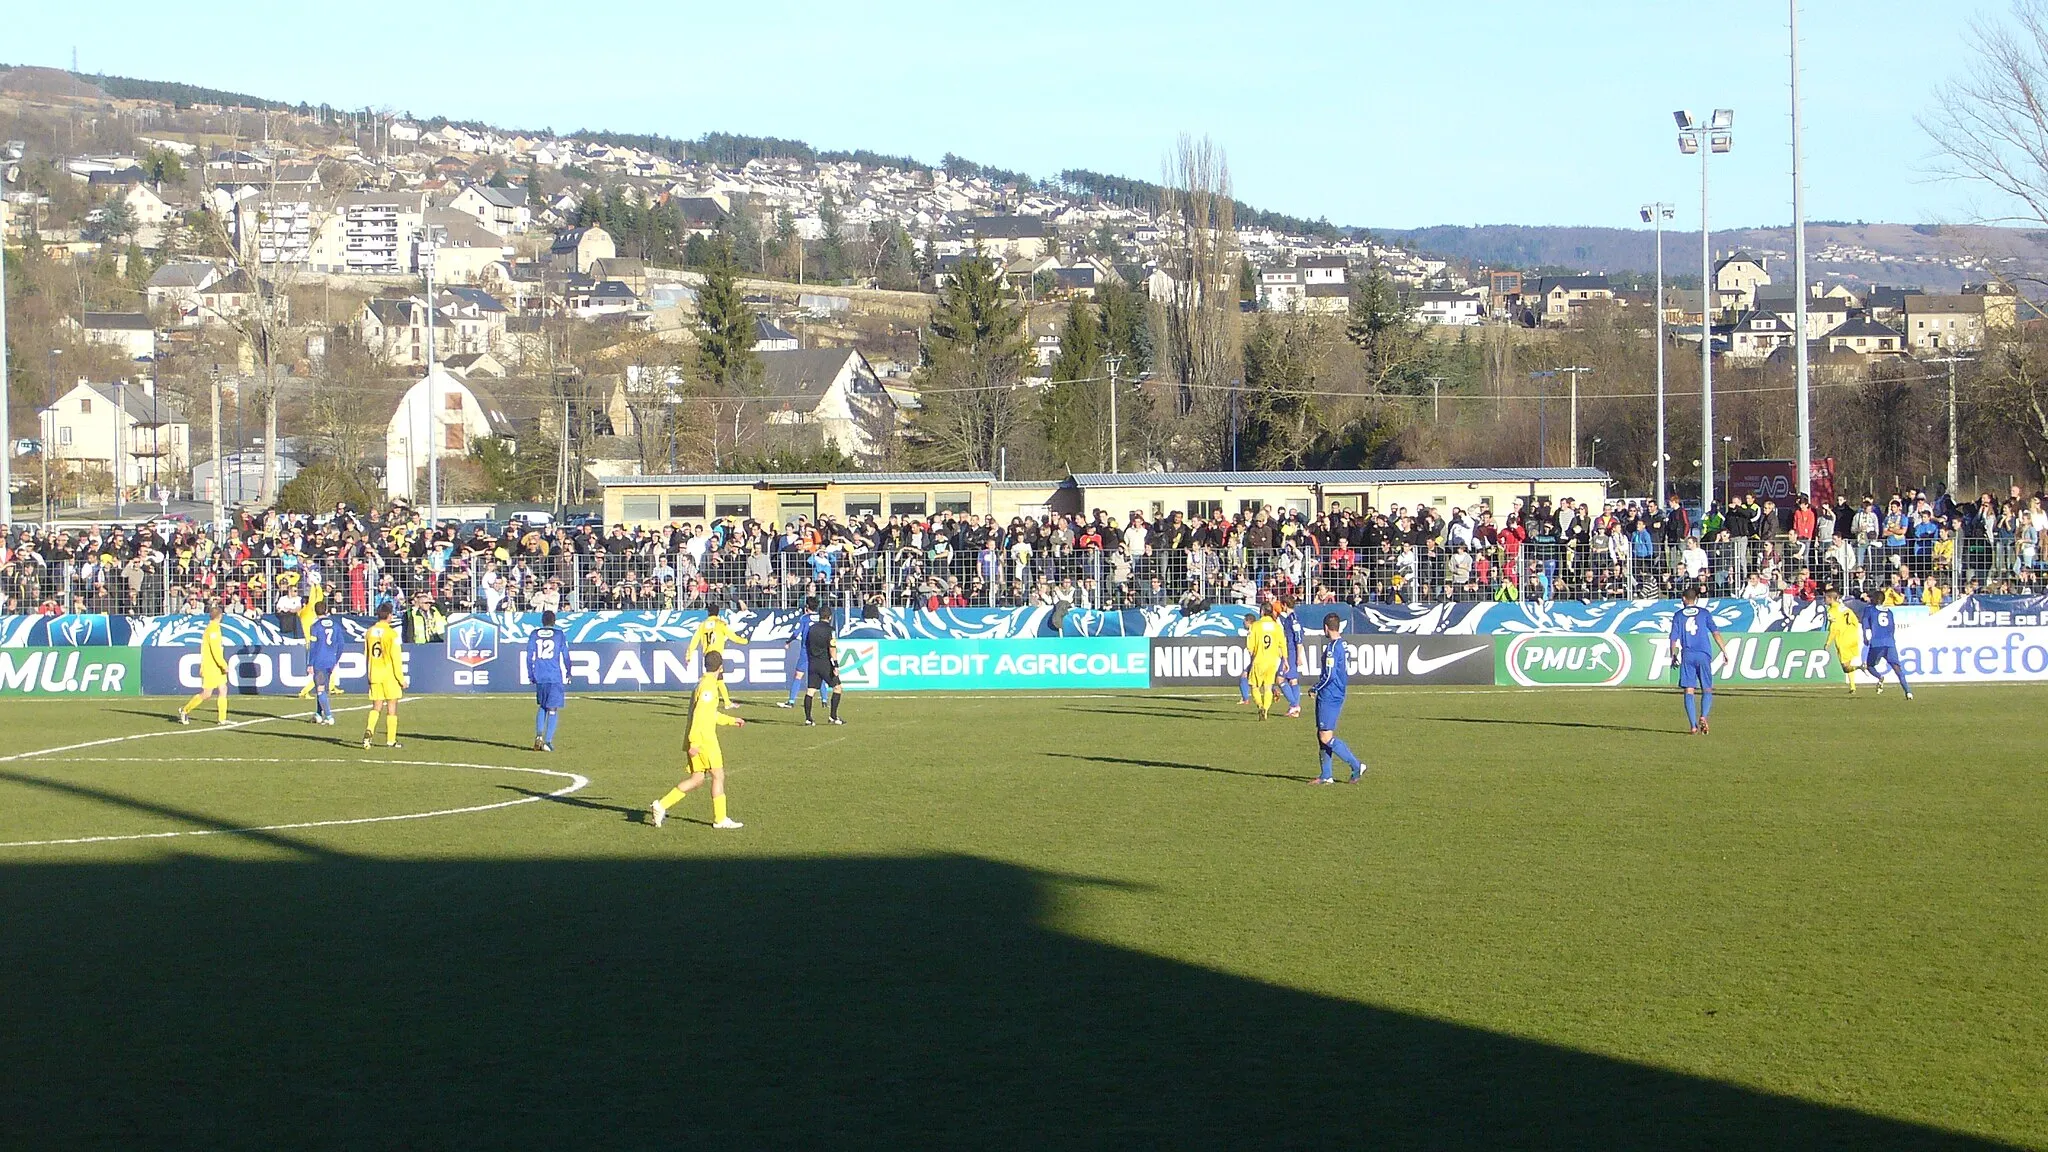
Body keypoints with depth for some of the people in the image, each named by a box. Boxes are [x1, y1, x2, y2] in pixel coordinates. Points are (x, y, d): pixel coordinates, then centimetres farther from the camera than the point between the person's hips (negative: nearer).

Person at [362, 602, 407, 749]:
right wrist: (401, 678, -6)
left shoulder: (369, 632, 5)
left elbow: (366, 656, 11)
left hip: (374, 675, 4)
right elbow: (396, 657, -12)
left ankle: (369, 730, -16)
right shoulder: (392, 633, -12)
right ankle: (391, 740, 9)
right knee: (391, 707, 6)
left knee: (376, 707, 9)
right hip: (390, 675, -4)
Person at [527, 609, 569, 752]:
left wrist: (531, 675, 12)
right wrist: (568, 674, 16)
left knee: (541, 706, 19)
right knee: (553, 709, 1)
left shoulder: (534, 635, 5)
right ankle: (548, 741, -7)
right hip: (556, 678, -3)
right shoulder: (560, 635, 0)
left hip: (539, 677, 3)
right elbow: (565, 656, 3)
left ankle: (539, 736, 2)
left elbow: (529, 656, 5)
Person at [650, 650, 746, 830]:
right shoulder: (708, 687, -14)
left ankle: (661, 806, 5)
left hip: (698, 740, 9)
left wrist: (731, 720, 32)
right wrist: (695, 742, -26)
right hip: (704, 740, -9)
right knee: (718, 775, -1)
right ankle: (720, 819, 4)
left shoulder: (703, 684, 17)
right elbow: (699, 715, -22)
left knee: (696, 778, 10)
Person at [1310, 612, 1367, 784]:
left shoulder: (1332, 647, -17)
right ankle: (1326, 776, 13)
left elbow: (1329, 675, -21)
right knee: (1321, 735, 12)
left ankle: (1356, 765, -8)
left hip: (1329, 697, -10)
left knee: (1326, 738, -7)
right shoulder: (1344, 645, 11)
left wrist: (1315, 688, -7)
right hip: (1338, 695, 10)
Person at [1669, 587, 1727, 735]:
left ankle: (1693, 726, -7)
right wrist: (1724, 650, 3)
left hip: (1687, 656, 0)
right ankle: (1703, 717, -19)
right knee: (1707, 690, 6)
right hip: (1703, 655, 0)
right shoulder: (1704, 613, 7)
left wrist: (1673, 655, 18)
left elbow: (1674, 638, 6)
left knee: (1689, 691, 1)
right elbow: (1715, 632, 0)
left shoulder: (1678, 615, 8)